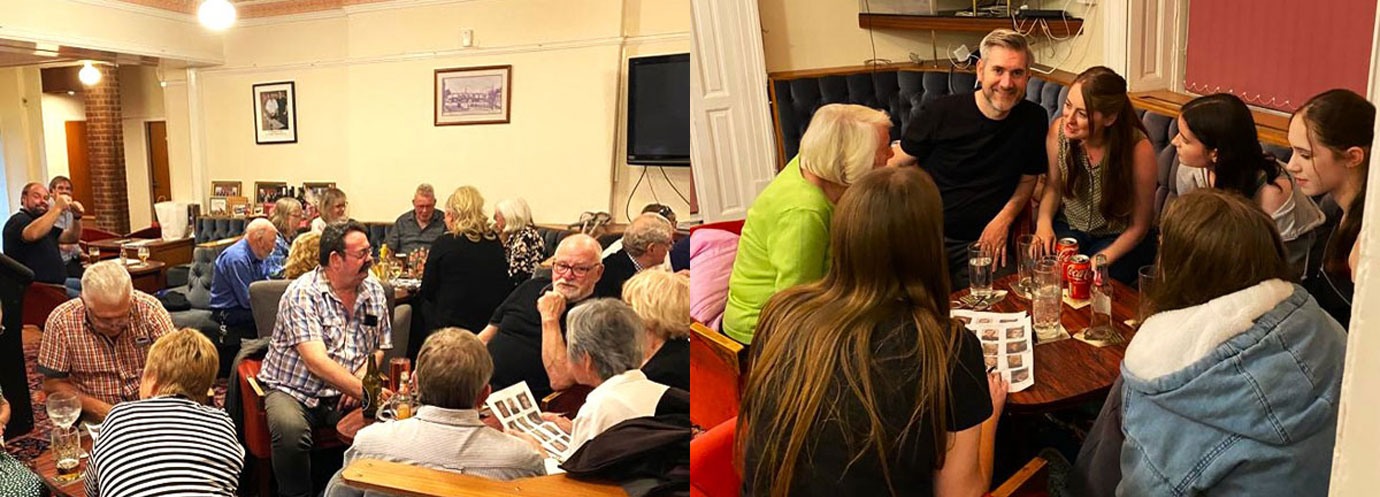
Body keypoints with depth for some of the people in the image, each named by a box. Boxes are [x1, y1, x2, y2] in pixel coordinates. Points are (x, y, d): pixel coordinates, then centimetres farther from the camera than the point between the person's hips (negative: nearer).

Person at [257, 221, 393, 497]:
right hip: (293, 390, -4)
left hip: (346, 394, 4)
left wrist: (360, 379, -8)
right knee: (291, 430, -35)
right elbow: (316, 362, -25)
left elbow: (379, 348, 13)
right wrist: (363, 391, -34)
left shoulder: (374, 292, 5)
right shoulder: (302, 294, -14)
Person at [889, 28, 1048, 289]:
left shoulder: (1034, 119, 2)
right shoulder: (942, 111, -5)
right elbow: (898, 163, 2)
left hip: (982, 241, 2)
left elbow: (1028, 179, 16)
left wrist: (1004, 219, -1)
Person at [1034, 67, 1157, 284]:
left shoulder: (1138, 149, -24)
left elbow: (1139, 226, -12)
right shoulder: (1058, 130, -15)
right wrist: (1044, 221, -14)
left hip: (1119, 239, -2)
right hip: (1069, 226, 3)